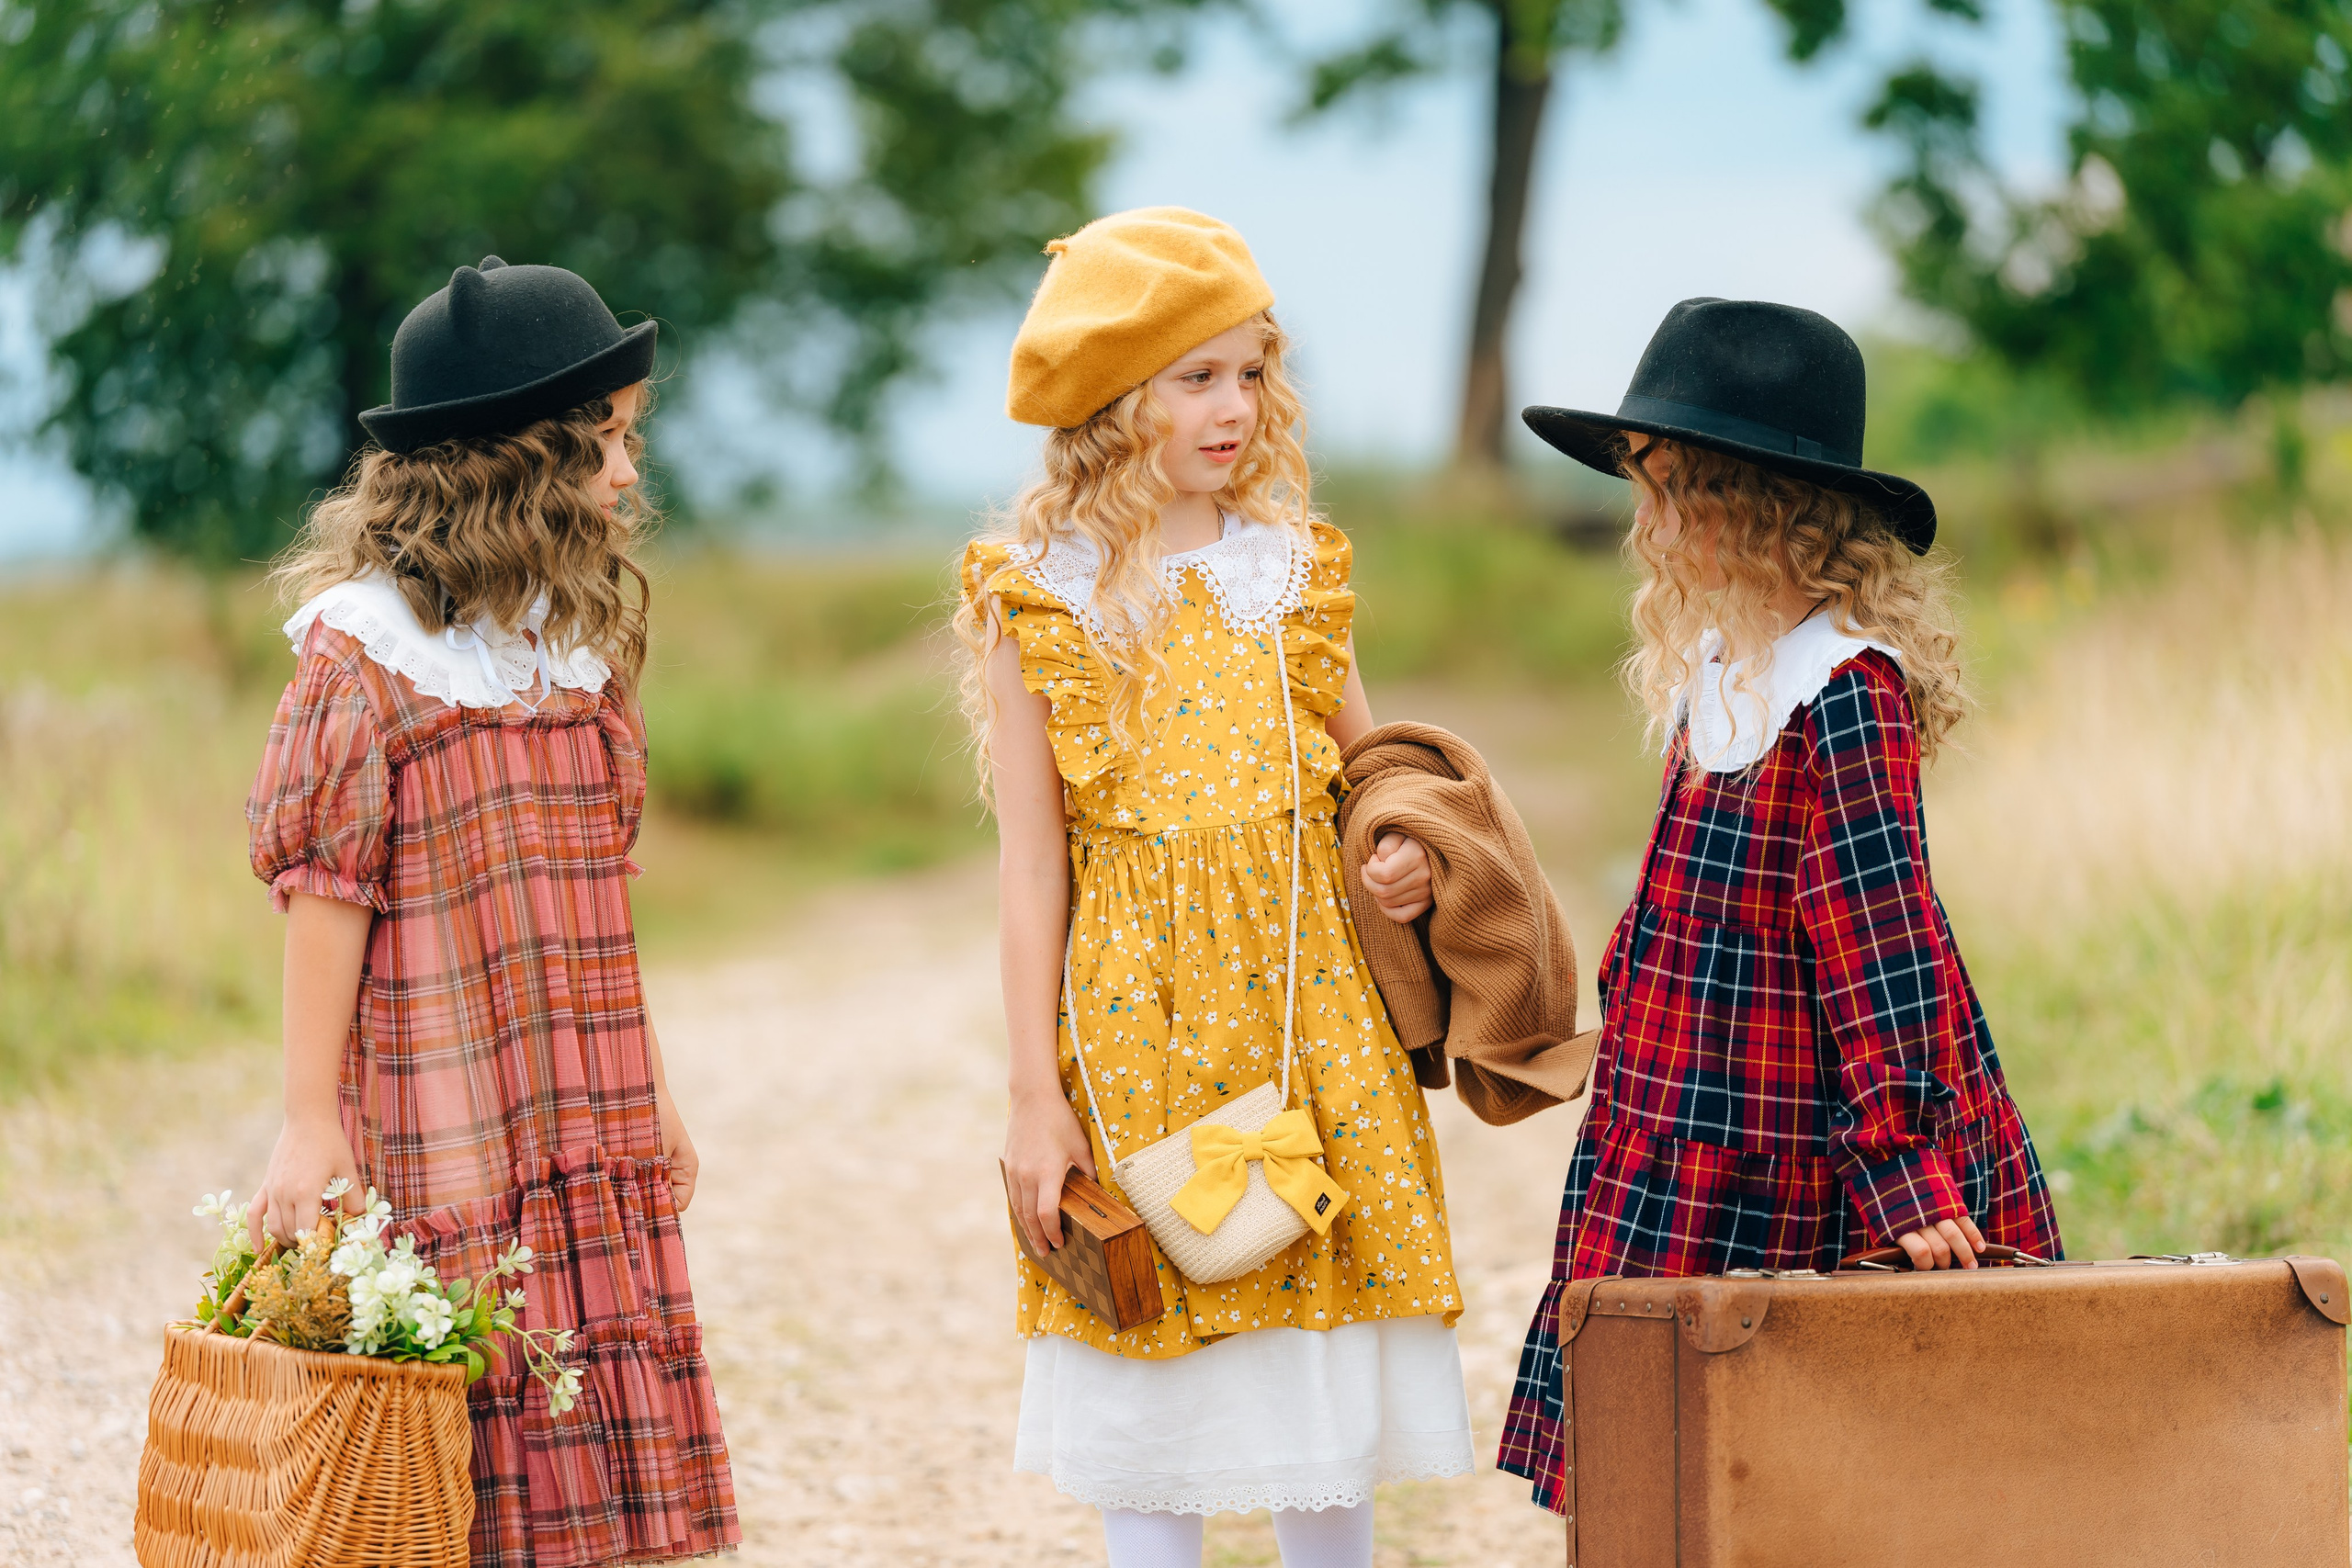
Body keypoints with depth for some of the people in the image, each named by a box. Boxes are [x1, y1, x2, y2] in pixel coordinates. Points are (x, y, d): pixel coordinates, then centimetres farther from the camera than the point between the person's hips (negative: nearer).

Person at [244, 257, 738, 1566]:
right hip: (438, 1136, -6)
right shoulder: (362, 645, -9)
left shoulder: (582, 642, 12)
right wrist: (310, 1122, -10)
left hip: (589, 1127, 6)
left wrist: (648, 1096, 18)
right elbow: (325, 885, -9)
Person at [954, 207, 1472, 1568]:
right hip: (1134, 1032, -2)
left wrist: (1406, 861, -7)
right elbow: (1033, 857, -1)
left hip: (1309, 1014, 2)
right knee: (1150, 1427, 4)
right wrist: (1035, 1093, -4)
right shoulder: (1040, 597, -2)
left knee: (1333, 1416, 5)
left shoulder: (1295, 570, 6)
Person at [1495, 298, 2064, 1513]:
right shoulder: (1720, 664, 12)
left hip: (1786, 1174, -9)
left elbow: (1881, 934, -20)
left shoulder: (1843, 691, -17)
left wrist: (1903, 1170, -23)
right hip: (1685, 1165, 9)